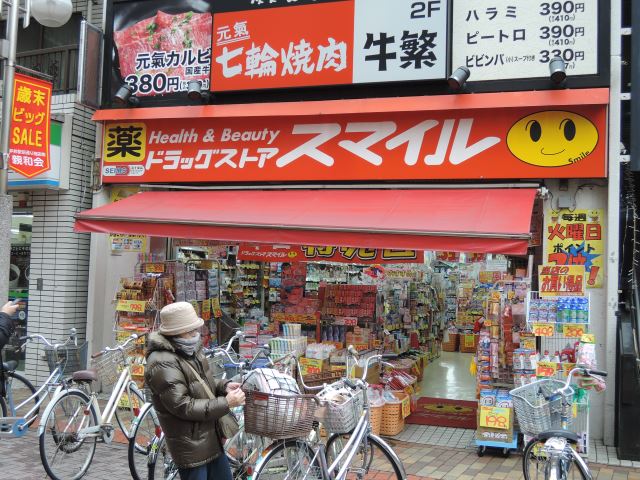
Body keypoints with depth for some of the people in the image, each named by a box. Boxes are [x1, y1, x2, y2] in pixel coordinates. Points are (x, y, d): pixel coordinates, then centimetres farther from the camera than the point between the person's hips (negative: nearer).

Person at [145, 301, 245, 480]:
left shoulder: (189, 350, 5)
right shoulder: (163, 364, -24)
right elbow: (183, 406, -26)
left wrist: (223, 386, -3)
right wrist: (225, 403, -25)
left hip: (211, 437, 9)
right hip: (190, 445, -9)